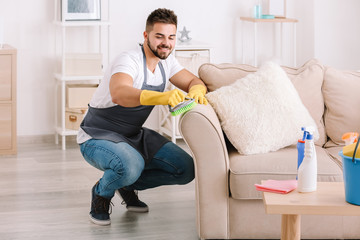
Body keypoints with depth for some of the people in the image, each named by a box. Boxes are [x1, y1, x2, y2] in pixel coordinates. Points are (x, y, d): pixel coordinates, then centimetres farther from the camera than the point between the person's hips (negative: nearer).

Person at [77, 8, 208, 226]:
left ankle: (129, 185, 18)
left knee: (186, 169, -4)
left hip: (134, 135, 8)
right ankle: (101, 193, -4)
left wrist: (196, 91, -22)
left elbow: (194, 81, 5)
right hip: (97, 137, -8)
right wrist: (161, 97, -63)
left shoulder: (166, 61, 0)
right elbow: (119, 94, -46)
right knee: (131, 165, -39)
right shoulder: (129, 61, -26)